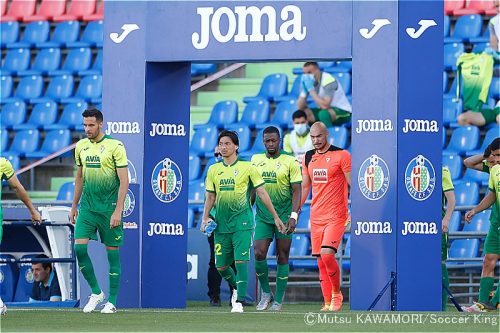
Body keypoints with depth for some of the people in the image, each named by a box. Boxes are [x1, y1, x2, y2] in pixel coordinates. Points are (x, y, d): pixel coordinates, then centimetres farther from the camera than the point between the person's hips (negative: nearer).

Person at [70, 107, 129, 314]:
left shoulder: (115, 147, -8)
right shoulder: (81, 147, 8)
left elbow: (124, 181, -10)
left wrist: (117, 211, -16)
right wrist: (74, 206, 18)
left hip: (109, 208, -5)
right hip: (87, 208, 5)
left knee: (112, 252, 0)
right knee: (79, 248, -8)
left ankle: (111, 302, 7)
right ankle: (96, 292, 9)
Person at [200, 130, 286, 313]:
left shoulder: (247, 167, -1)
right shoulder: (213, 169, 9)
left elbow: (262, 193, 2)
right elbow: (210, 197, 15)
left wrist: (276, 217, 3)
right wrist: (205, 218, 1)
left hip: (242, 223, -4)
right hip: (221, 224, 4)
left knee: (241, 262, -13)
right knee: (221, 266, 5)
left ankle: (239, 301, -10)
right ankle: (236, 288, 33)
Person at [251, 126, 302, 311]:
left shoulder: (290, 162, -4)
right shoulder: (256, 160, 7)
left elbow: (297, 191, -6)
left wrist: (293, 215, -16)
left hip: (284, 216, -3)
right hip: (262, 216, 3)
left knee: (282, 257, 2)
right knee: (259, 254, -10)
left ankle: (278, 300, 10)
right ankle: (265, 292, 10)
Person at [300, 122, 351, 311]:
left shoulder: (341, 155, -5)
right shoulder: (308, 158, 12)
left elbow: (353, 185, -4)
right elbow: (304, 187, 20)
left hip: (336, 216, -6)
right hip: (316, 216, 6)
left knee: (327, 254, -19)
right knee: (321, 260, 3)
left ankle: (337, 293, -1)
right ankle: (328, 302, 8)